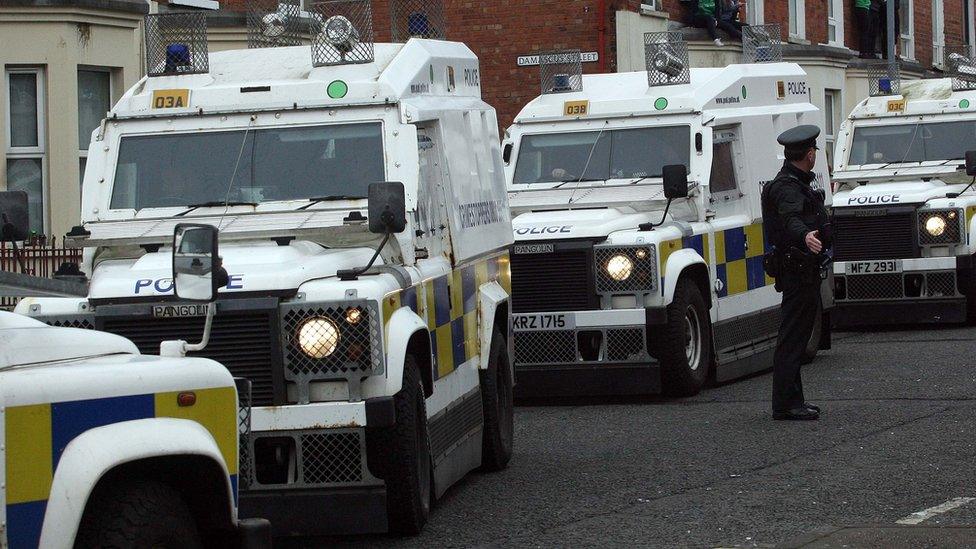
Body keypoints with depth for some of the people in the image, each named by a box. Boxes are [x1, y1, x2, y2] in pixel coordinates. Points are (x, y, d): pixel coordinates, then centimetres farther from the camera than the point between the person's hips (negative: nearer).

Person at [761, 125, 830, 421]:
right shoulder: (786, 186, -19)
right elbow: (790, 218, -39)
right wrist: (805, 236, -60)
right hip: (797, 270, -11)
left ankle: (793, 400, 22)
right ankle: (785, 404, -11)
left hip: (805, 270, 11)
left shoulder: (799, 182, 15)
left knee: (798, 335, 15)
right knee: (792, 338, -11)